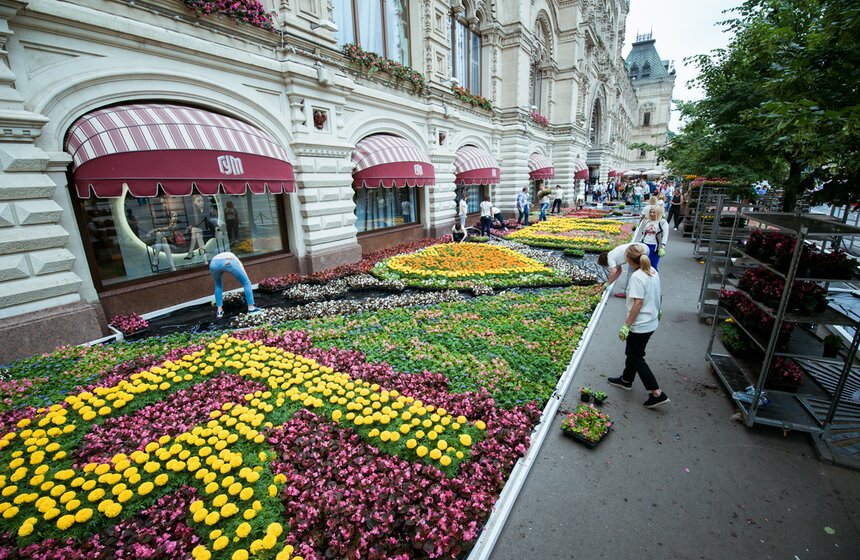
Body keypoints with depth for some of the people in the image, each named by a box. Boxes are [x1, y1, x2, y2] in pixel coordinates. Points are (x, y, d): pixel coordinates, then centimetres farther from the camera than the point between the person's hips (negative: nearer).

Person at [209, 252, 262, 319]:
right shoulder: (236, 260, 40)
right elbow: (245, 279, 42)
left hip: (214, 263, 3)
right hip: (229, 262, -3)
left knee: (218, 284, 32)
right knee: (246, 282, 17)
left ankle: (219, 311, 30)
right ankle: (251, 308, 19)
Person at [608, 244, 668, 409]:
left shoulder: (637, 276, -23)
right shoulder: (653, 271, 3)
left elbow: (638, 303, -25)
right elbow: (656, 296, 13)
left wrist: (626, 326, -21)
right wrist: (657, 312, 28)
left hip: (640, 326, -9)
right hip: (651, 322, 9)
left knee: (636, 358, 5)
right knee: (632, 352, 23)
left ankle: (657, 394, 8)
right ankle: (626, 380, 39)